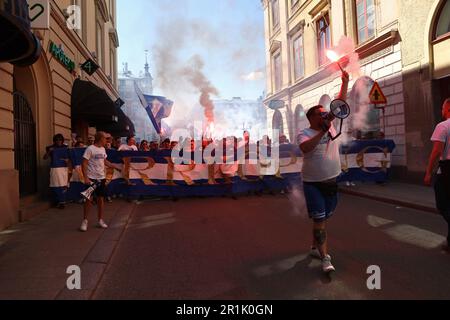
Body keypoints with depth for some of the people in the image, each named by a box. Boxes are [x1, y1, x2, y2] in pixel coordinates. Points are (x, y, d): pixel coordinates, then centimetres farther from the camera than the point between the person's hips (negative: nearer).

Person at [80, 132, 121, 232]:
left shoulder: (103, 149, 9)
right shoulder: (90, 149, -13)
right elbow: (84, 164, -14)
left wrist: (117, 167, 20)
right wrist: (86, 178, -20)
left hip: (101, 178, 6)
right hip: (91, 178, -6)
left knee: (101, 198, 8)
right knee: (88, 199, 2)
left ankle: (100, 220, 17)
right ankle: (85, 221, 14)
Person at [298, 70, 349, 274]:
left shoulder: (330, 126, 7)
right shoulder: (305, 134, -9)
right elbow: (305, 149, -31)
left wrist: (345, 83, 0)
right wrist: (322, 131, -30)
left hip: (332, 181, 6)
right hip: (313, 184, -6)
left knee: (324, 219, 16)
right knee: (319, 220, -5)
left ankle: (315, 248, 34)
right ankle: (325, 258, -1)